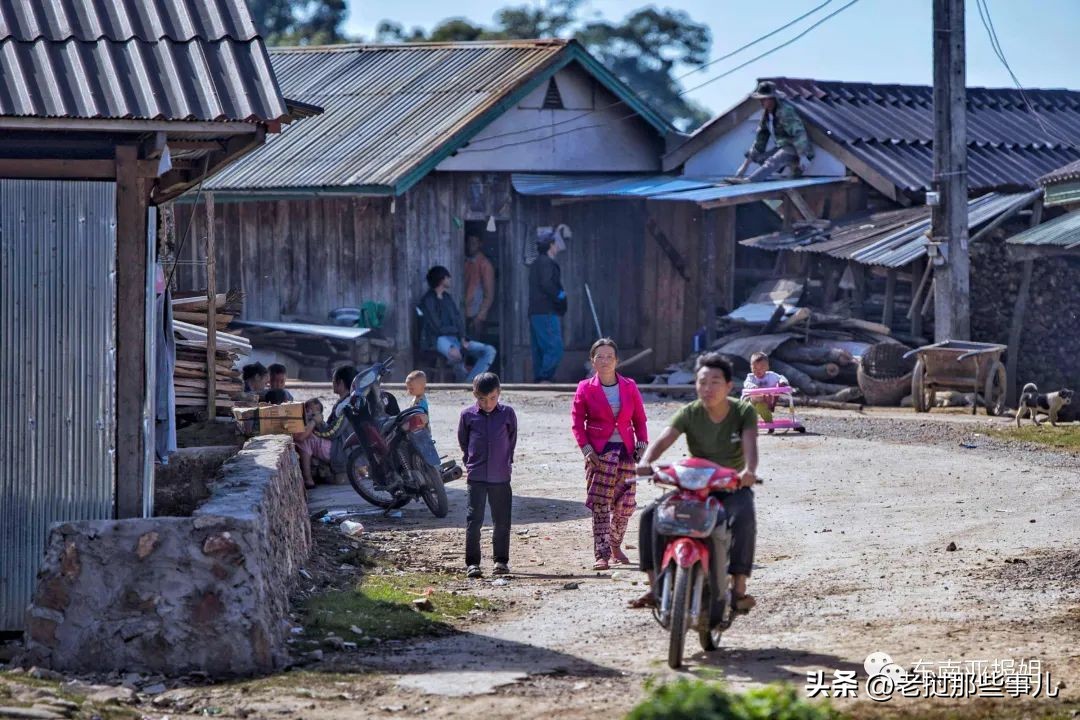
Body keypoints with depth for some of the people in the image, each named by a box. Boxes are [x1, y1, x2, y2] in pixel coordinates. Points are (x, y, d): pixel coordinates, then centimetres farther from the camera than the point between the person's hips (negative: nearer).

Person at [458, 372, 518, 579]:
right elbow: (463, 440, 12)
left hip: (501, 477, 1)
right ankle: (472, 562, -2)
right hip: (476, 477, -1)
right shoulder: (468, 415, -2)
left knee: (502, 521, 7)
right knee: (474, 520, -6)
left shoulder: (508, 413, 0)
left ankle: (501, 560, 19)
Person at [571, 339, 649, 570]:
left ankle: (616, 546, 26)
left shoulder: (629, 387, 8)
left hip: (626, 452, 3)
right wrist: (586, 448, -9)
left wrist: (642, 444, 0)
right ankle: (602, 555, -13)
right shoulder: (585, 388, 2)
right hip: (599, 453, -3)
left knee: (625, 504, 3)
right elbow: (578, 421, 2)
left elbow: (639, 419, 12)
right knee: (600, 505, -12)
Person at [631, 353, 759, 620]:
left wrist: (749, 470, -50)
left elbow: (749, 444, -27)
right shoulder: (689, 414, -5)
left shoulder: (744, 412, -8)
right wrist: (645, 462, -43)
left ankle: (739, 589, -31)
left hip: (733, 486, -3)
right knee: (650, 515, -19)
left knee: (744, 520, -36)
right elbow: (663, 440, -21)